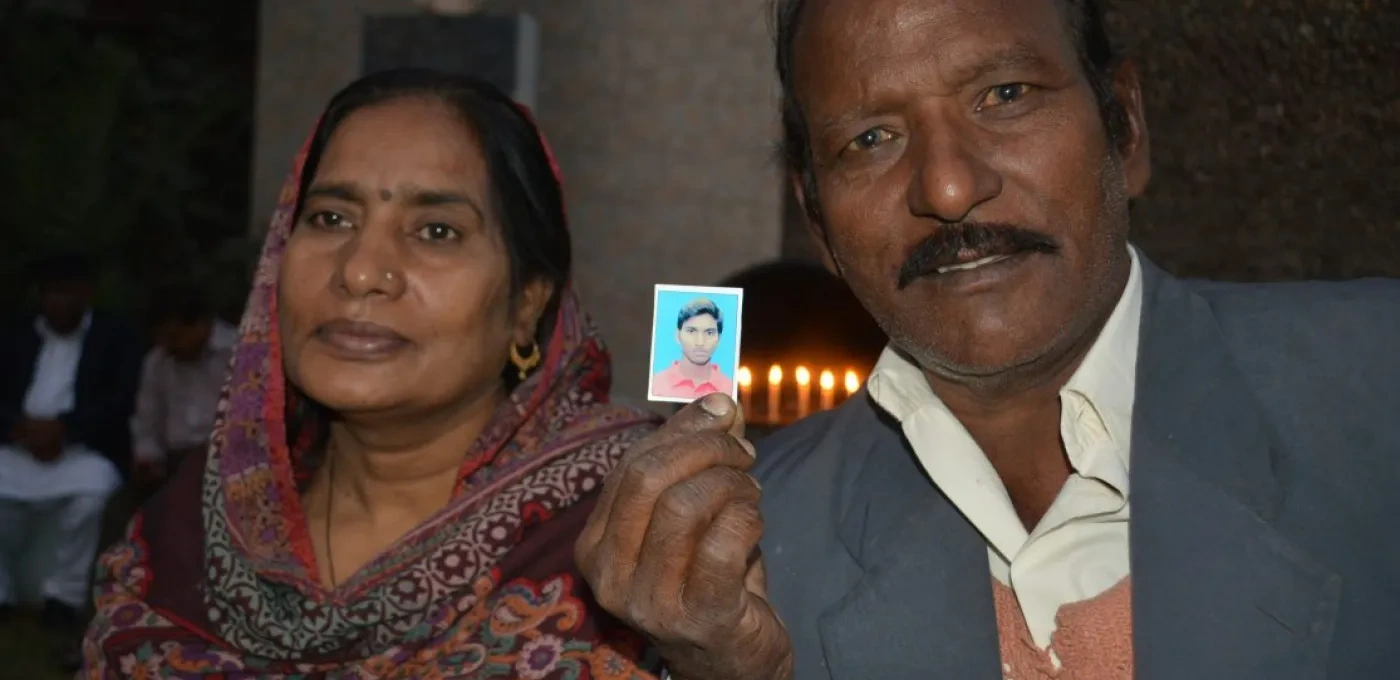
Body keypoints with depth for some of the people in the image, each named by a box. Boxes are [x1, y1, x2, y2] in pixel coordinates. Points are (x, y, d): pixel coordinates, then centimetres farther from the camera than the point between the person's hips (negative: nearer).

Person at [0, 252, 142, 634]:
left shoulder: (116, 338, 11)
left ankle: (64, 596, -19)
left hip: (84, 451, -3)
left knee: (90, 494, -35)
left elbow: (121, 402, -3)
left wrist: (64, 427, -17)